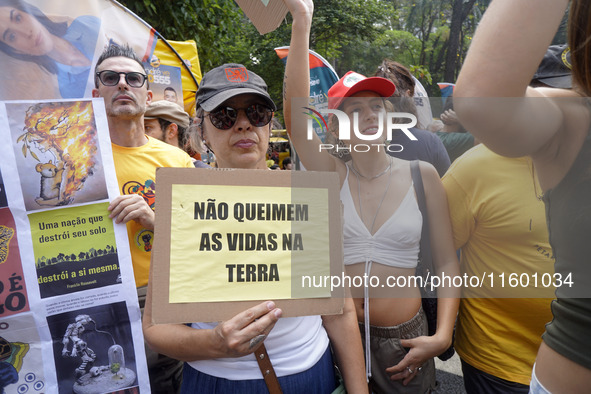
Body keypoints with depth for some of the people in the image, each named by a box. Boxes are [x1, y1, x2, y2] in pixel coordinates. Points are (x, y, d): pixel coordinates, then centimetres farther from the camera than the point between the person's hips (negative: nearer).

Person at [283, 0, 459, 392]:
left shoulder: (421, 175, -5)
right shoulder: (333, 175, -6)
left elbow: (447, 262, -2)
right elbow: (295, 111, -21)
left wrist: (442, 336, -10)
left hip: (404, 340, 0)